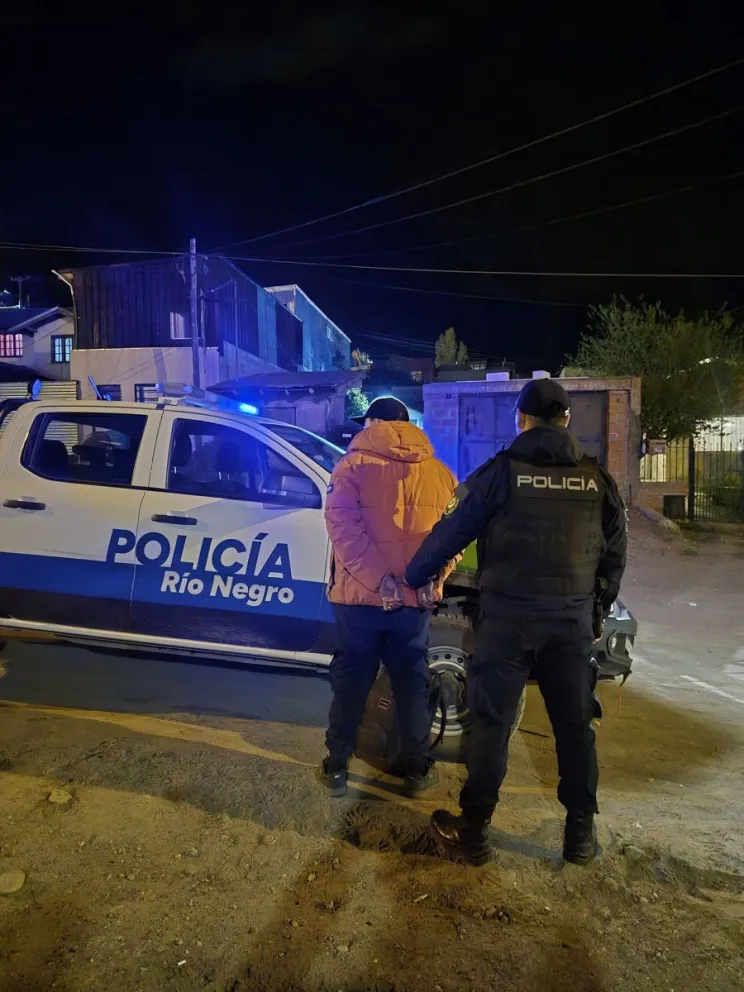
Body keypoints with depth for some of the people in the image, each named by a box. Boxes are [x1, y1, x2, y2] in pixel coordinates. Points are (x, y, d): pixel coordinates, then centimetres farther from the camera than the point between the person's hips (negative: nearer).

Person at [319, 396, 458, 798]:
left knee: (350, 682, 12)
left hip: (359, 595, -2)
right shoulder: (439, 472, 7)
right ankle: (416, 769, 25)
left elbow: (343, 528, -16)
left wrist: (380, 580, -19)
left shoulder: (353, 466, -4)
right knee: (412, 683, 15)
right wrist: (432, 580, -5)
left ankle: (336, 767, 22)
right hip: (415, 599, 2)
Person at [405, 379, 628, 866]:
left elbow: (451, 532, -3)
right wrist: (602, 603, 25)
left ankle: (474, 830, 16)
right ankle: (581, 833, 25)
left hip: (509, 615, -3)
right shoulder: (597, 478, 5)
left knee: (493, 722, 6)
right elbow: (615, 552, 12)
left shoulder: (502, 470, -6)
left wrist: (412, 576, 10)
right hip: (573, 618, 3)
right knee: (575, 724, 14)